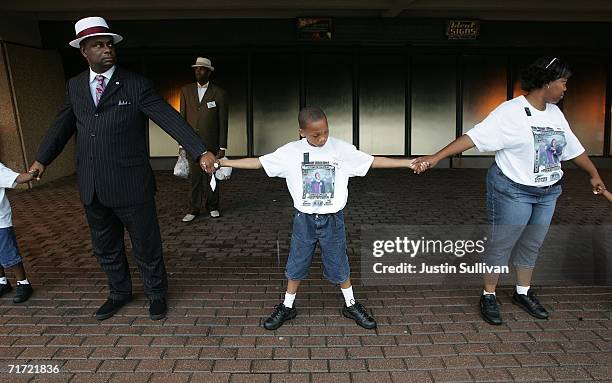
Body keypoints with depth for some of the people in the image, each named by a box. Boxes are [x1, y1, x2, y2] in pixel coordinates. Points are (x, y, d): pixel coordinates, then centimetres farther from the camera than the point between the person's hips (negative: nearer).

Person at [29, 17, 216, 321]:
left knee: (146, 246, 9)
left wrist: (201, 152, -24)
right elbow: (62, 125, 18)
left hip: (130, 185, -5)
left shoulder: (136, 85, -6)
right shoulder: (75, 86, 9)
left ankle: (156, 293, 32)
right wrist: (41, 159, 12)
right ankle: (119, 292, 41)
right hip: (92, 188, 5)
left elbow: (170, 119, -14)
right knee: (105, 247, 19)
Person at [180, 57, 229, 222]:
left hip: (211, 144, -2)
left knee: (211, 175, 6)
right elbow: (182, 118, 8)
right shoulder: (186, 91, 8)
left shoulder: (219, 93, 0)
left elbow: (223, 122, -1)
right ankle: (195, 209, 15)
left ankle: (212, 207, 22)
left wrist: (222, 147, -4)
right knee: (194, 177, 4)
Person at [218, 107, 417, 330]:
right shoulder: (291, 152, -8)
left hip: (332, 219, 0)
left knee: (339, 265, 12)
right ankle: (287, 307, 33)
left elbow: (373, 161, -7)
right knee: (296, 264, 13)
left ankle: (351, 306, 34)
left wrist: (409, 163, -11)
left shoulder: (341, 149, -8)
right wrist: (222, 162, -8)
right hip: (304, 219, 1)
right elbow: (257, 162, -5)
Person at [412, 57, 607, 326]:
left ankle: (523, 293, 35)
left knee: (531, 246, 17)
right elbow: (474, 137, -24)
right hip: (513, 192, -7)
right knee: (501, 245, 3)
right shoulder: (511, 112, -17)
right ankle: (488, 296, 20)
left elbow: (574, 148, 16)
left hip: (548, 193, 7)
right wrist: (436, 157, -33)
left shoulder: (555, 113, 6)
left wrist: (594, 175, 22)